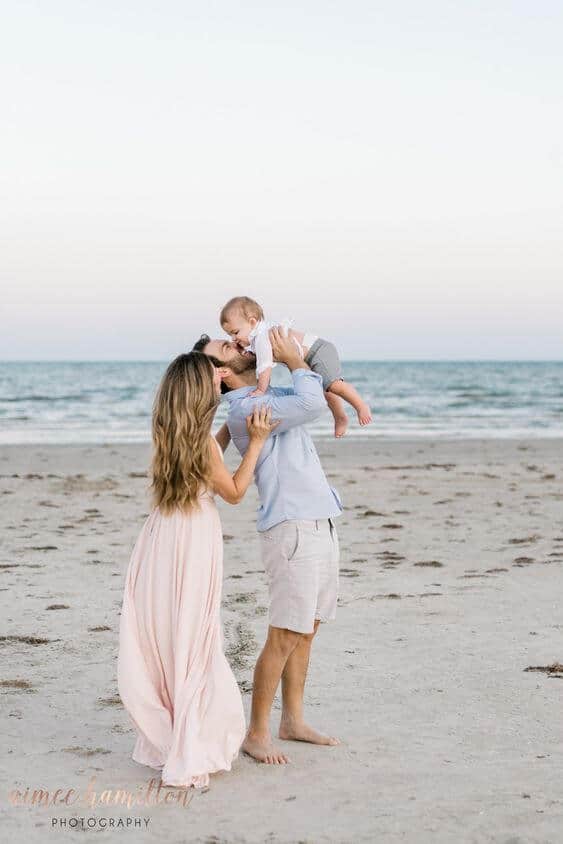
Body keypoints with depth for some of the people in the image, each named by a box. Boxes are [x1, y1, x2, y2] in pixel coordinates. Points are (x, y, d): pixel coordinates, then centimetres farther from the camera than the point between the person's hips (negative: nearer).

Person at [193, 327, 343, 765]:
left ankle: (293, 720, 23)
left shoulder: (272, 395, 14)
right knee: (284, 637, -6)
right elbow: (311, 404, -24)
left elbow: (316, 393, 31)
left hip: (319, 523, 9)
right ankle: (257, 733, 3)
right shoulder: (245, 409, -15)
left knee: (306, 631, 14)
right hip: (292, 529, -9)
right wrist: (294, 359, -8)